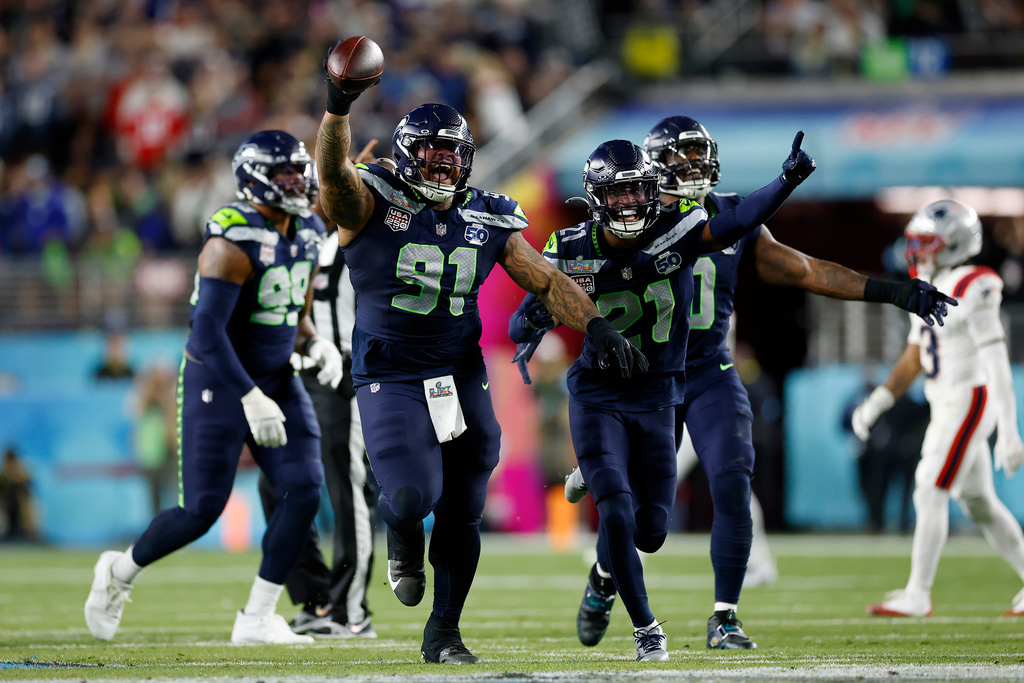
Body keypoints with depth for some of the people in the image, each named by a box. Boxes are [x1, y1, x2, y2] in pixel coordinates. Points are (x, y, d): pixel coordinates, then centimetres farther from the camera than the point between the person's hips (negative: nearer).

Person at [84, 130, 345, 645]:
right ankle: (120, 572, 23)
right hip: (218, 384, -7)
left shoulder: (306, 235, 6)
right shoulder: (234, 243, -21)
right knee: (201, 510, -6)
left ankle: (257, 619, -2)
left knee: (304, 489, -10)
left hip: (275, 381, 7)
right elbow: (206, 331, -27)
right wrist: (251, 400, -32)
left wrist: (316, 347, -3)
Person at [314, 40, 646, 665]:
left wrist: (595, 325, -8)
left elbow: (546, 280, 8)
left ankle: (444, 631, 24)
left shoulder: (488, 221, 6)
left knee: (462, 513, 7)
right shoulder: (372, 203, -6)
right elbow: (333, 169, -26)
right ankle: (402, 540, 18)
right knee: (414, 495, -21)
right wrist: (339, 107, -46)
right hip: (390, 376, -4)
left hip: (463, 377, 4)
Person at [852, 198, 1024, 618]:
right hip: (945, 406, 9)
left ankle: (917, 595, -7)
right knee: (978, 504, 13)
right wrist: (876, 402, 11)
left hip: (969, 399, -9)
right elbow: (913, 361, 19)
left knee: (930, 494, -10)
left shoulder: (972, 290, -18)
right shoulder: (927, 292, 11)